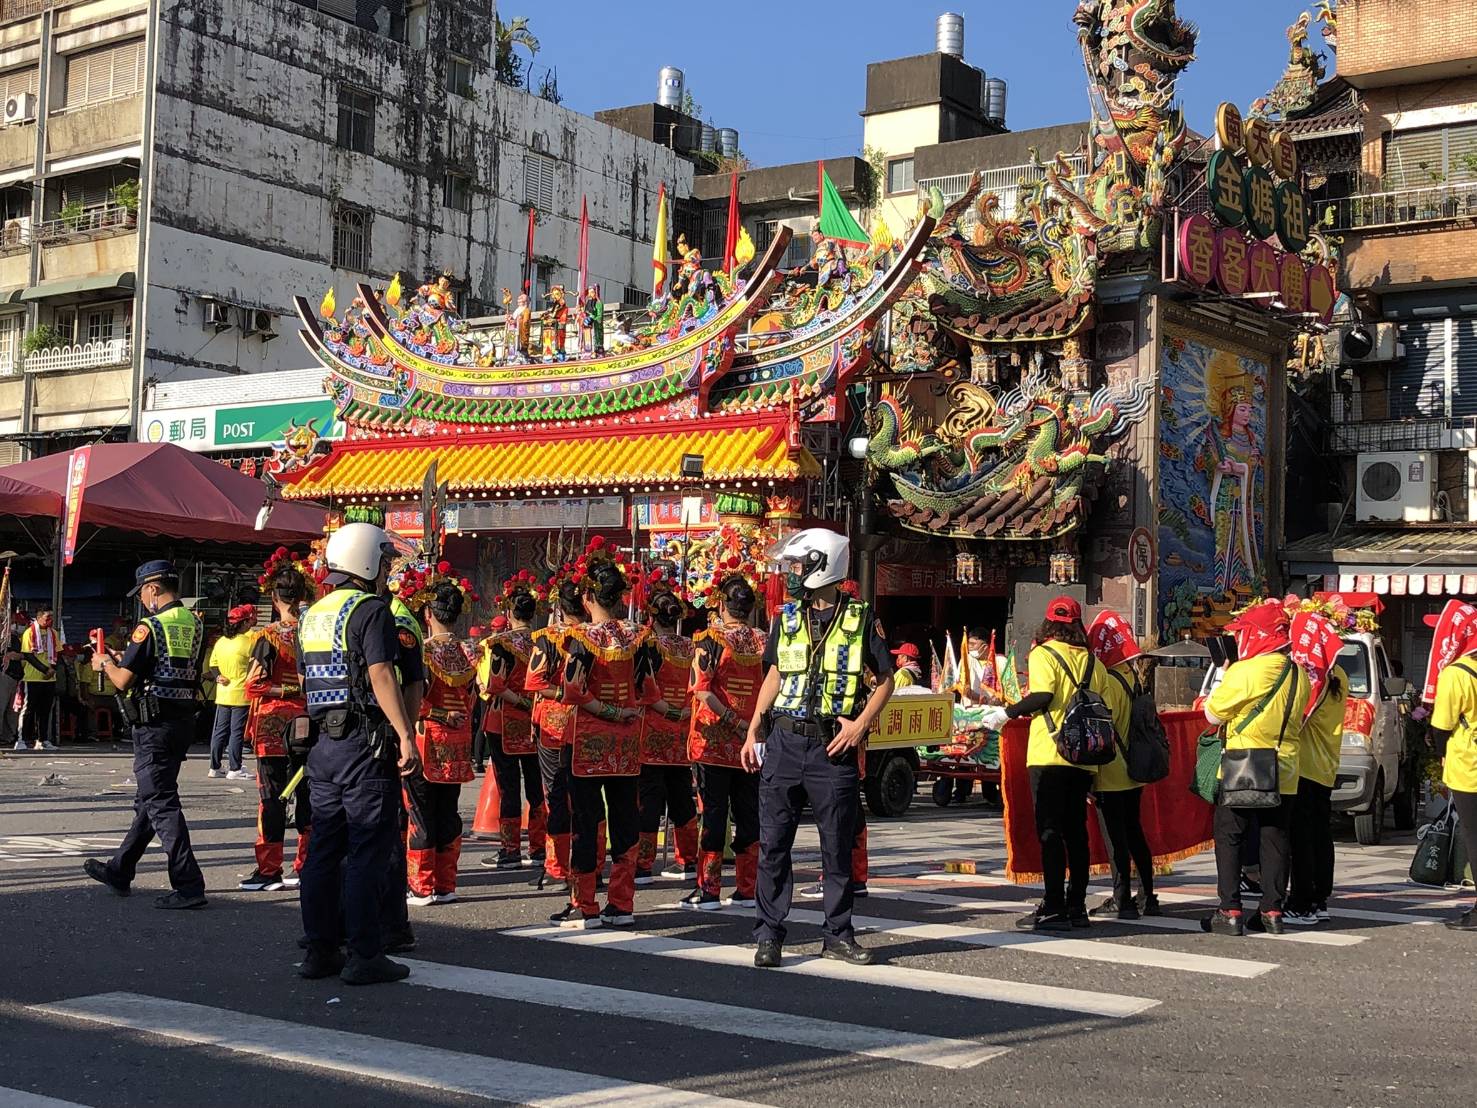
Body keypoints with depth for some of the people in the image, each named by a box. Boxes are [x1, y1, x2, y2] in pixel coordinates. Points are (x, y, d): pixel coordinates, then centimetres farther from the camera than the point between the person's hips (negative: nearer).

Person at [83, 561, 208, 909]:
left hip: (154, 724, -9)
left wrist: (105, 664, 9)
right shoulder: (195, 624, 10)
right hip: (184, 720, 9)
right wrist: (121, 659, 24)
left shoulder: (150, 626, -14)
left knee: (161, 802, -7)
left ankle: (189, 884, -11)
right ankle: (120, 870, 31)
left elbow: (124, 681, -12)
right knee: (149, 798, 18)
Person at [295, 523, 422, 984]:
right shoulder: (370, 609, -10)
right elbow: (381, 676, -19)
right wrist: (406, 735, -22)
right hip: (366, 744, -8)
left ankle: (319, 950, 16)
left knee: (325, 849, 11)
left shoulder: (312, 615, 16)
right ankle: (364, 956, -2)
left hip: (324, 744, 8)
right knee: (369, 850, -3)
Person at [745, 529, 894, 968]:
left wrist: (861, 724, -10)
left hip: (834, 747, -3)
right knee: (773, 841, 0)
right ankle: (768, 934, 7)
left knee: (838, 845, 4)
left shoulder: (861, 620, 1)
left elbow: (885, 680, 4)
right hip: (784, 742, 3)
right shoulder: (786, 618, 11)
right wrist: (754, 731, 10)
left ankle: (838, 935, 15)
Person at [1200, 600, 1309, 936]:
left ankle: (1230, 911, 0)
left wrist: (1222, 680, 6)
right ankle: (1272, 911, 12)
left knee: (1229, 839, 3)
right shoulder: (1298, 675, 4)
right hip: (1284, 775, 6)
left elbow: (1213, 713, -9)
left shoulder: (1244, 672, -17)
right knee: (1275, 841, 11)